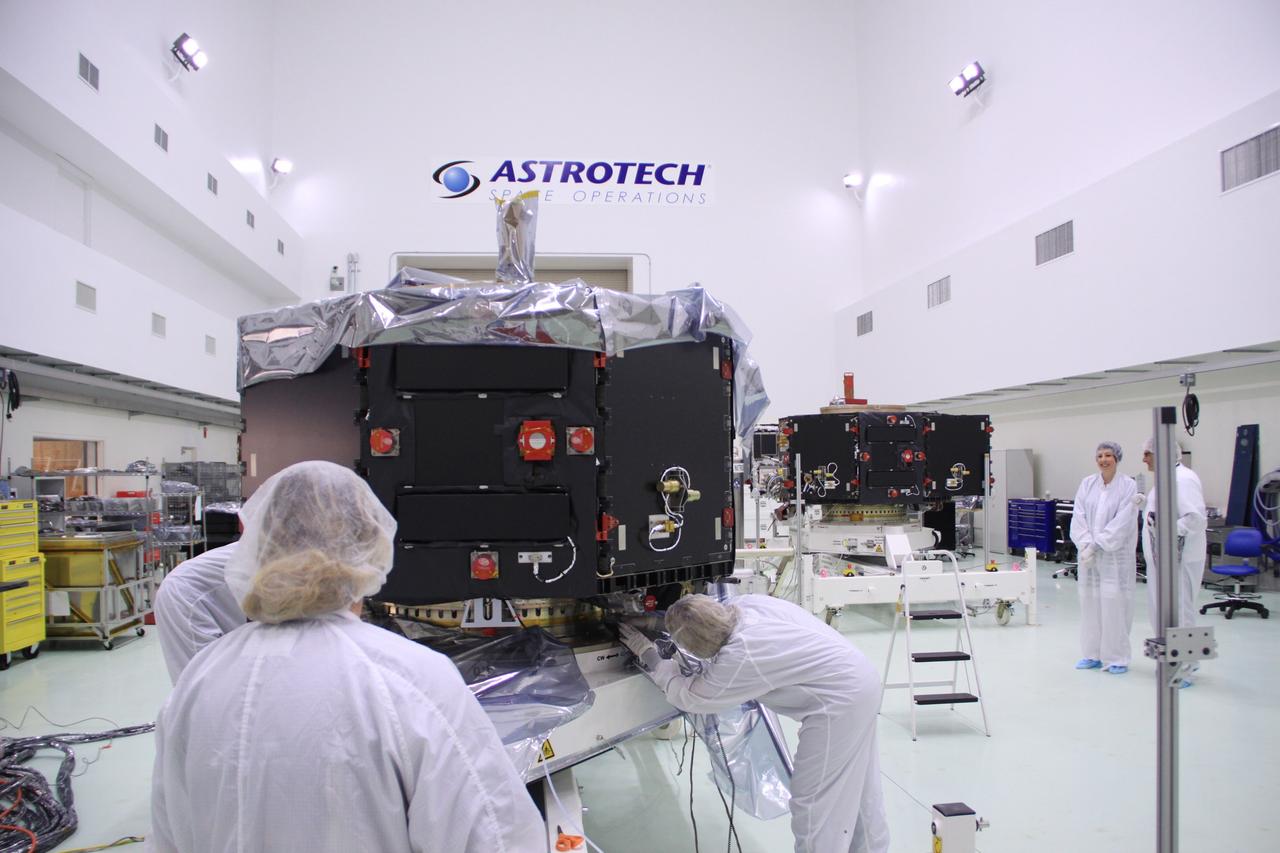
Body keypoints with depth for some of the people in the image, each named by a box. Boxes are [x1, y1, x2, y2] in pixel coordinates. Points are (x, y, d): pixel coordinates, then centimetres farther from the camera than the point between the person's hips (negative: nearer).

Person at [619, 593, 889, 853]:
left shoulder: (738, 660, -25)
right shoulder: (742, 603, -6)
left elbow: (689, 697, -9)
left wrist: (649, 658, 0)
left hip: (841, 700, -9)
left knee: (814, 800, 3)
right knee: (855, 785, 26)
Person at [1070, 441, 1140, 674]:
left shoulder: (1128, 486, -4)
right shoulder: (1087, 484, 7)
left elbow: (1122, 521, -11)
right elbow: (1078, 517, 2)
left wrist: (1097, 544, -14)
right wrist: (1085, 544, -10)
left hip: (1115, 554, -4)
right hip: (1088, 553, 4)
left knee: (1114, 602, -4)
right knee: (1089, 601, 7)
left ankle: (1117, 657, 8)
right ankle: (1092, 654, 18)